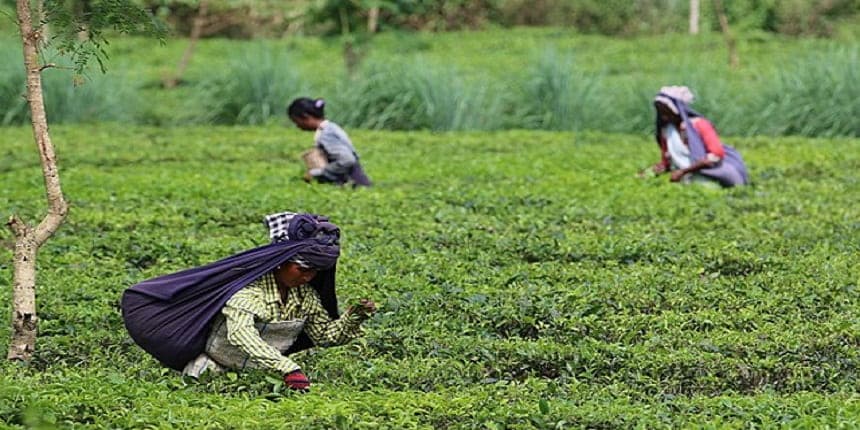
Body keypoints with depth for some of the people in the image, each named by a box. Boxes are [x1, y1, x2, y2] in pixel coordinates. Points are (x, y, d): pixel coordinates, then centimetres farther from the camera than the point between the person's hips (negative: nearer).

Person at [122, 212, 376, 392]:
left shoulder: (307, 295, 3)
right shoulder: (250, 284, -21)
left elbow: (326, 335, 16)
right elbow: (240, 334, -37)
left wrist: (354, 318, -5)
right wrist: (287, 368, -48)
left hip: (263, 371, 6)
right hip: (216, 368, -6)